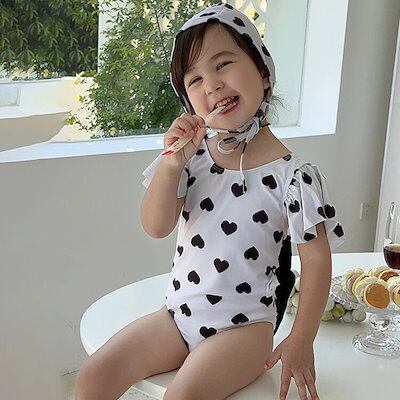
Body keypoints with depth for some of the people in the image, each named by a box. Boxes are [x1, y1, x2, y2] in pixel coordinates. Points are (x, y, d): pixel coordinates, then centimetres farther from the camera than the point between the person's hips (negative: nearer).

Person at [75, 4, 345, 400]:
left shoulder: (290, 173, -15)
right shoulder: (193, 155, -1)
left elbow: (316, 259, -9)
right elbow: (156, 227, -6)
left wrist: (301, 340, -9)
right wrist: (171, 163, -21)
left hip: (243, 325, -5)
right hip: (179, 312, 5)